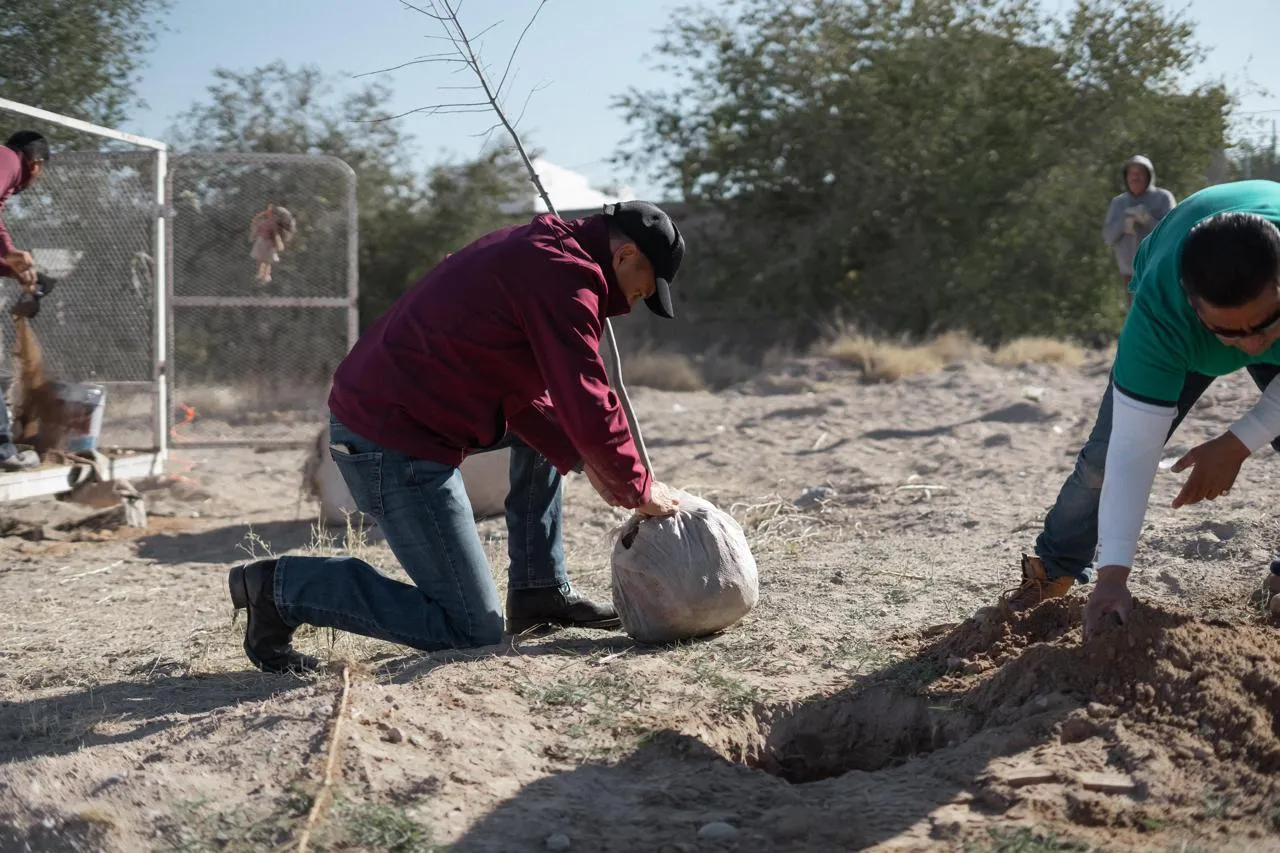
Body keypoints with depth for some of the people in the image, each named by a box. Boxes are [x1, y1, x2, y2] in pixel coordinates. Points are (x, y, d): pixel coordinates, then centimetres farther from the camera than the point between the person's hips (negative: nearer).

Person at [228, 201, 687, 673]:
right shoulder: (565, 276, -14)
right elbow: (588, 408, -18)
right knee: (473, 632, -3)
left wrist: (585, 460, 12)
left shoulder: (532, 249, 17)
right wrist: (638, 489, -2)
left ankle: (540, 591, 22)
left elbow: (518, 394, 20)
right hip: (397, 447, -11)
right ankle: (282, 585, -2)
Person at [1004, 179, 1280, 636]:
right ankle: (1057, 567, 13)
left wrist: (1238, 443, -32)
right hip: (1176, 330, -1)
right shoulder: (1160, 311, -46)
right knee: (1111, 452, -7)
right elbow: (1133, 451, -43)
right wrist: (1113, 576, -44)